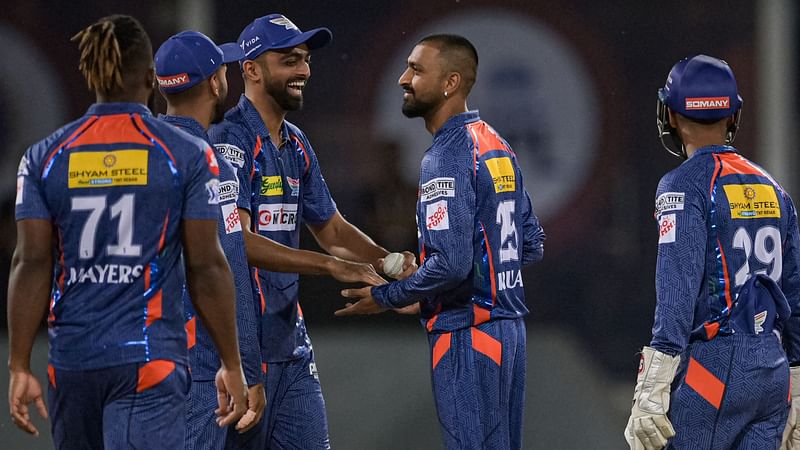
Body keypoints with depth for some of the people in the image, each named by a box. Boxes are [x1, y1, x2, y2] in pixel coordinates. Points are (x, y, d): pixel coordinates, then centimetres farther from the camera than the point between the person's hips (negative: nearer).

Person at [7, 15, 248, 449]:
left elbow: (31, 264, -1)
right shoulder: (187, 154, -1)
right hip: (149, 359, -3)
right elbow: (206, 266, -2)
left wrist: (19, 368, 2)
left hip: (72, 362, 3)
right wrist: (231, 365, 5)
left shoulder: (44, 157, 4)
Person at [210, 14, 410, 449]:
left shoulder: (296, 146, 15)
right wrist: (333, 266, -25)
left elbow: (331, 229, 22)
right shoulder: (230, 141, -13)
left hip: (291, 342, 9)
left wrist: (389, 262, 3)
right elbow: (238, 241, -22)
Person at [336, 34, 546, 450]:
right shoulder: (497, 147, 12)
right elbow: (532, 246, 17)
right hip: (510, 326, 9)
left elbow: (451, 265, -23)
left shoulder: (446, 159, -15)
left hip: (468, 334, -9)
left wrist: (384, 298, -9)